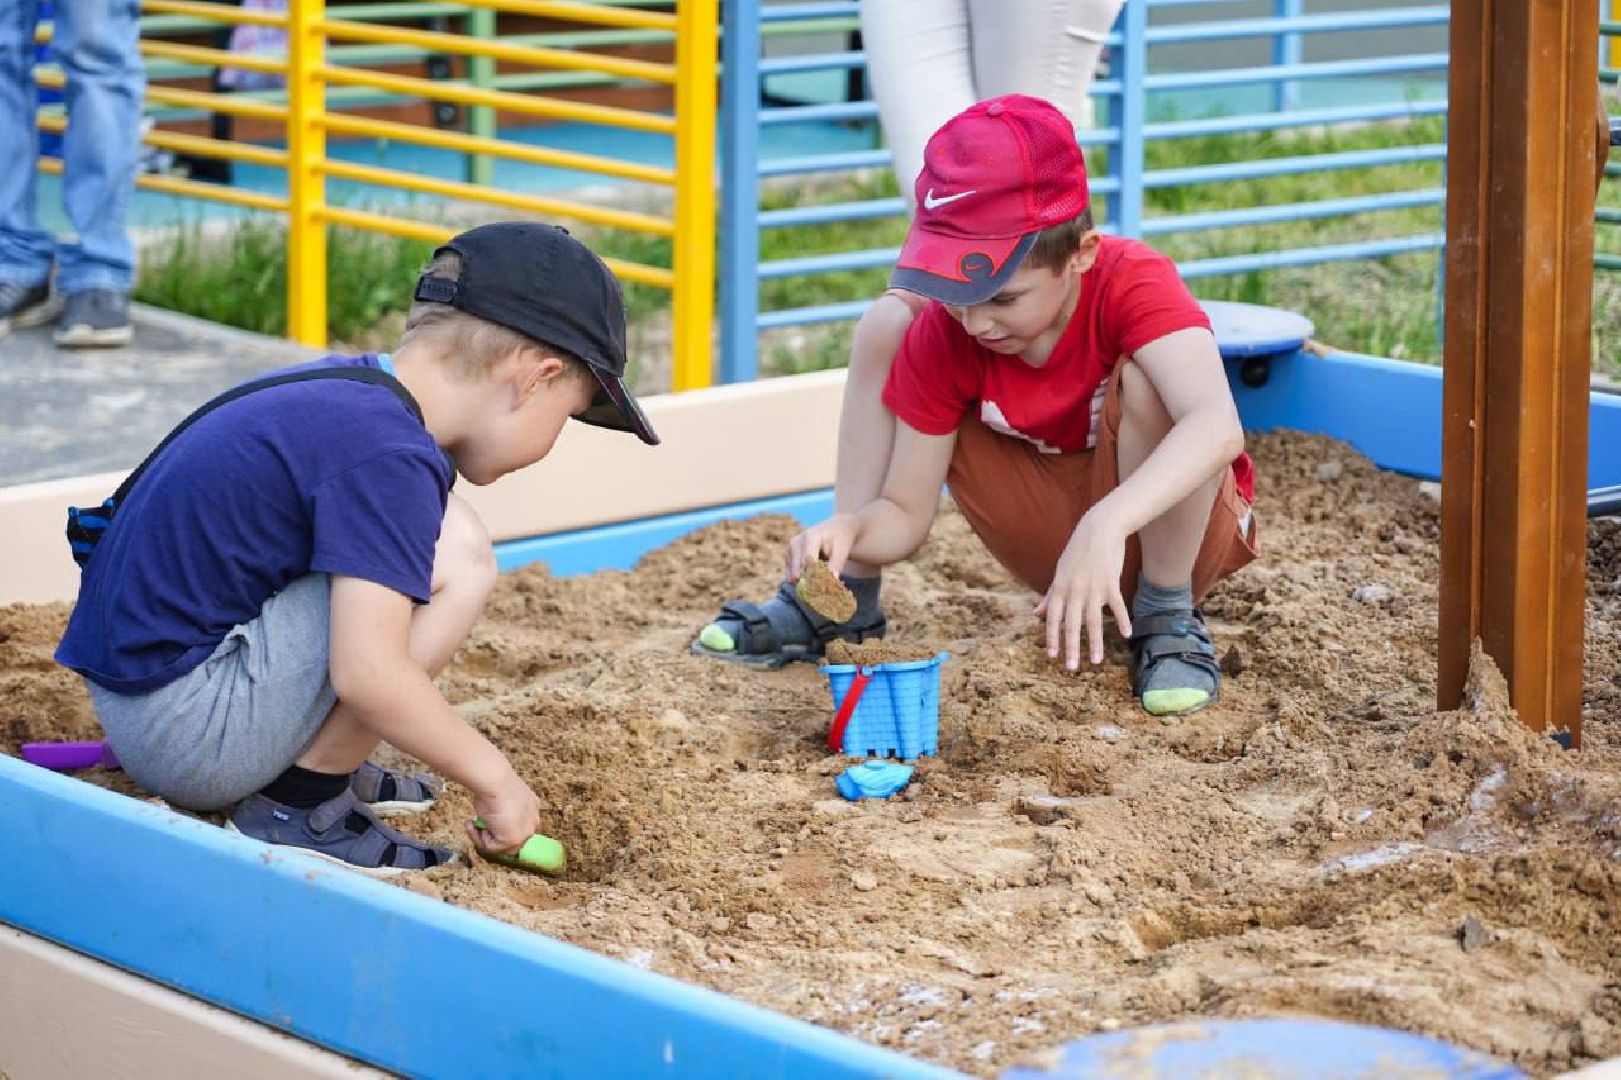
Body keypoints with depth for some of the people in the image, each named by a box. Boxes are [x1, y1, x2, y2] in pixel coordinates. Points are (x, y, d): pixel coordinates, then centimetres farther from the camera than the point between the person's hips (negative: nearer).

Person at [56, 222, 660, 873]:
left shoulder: (340, 387, 10)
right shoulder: (387, 454, -20)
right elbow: (367, 674, -27)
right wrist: (491, 778, -14)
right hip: (191, 738, -10)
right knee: (457, 561, -17)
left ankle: (314, 765, 10)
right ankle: (302, 805, -9)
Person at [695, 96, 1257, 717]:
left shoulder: (1131, 283, -30)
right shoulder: (942, 336, -17)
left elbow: (1218, 429, -48)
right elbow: (904, 514, -11)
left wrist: (1107, 525, -62)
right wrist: (848, 531, -35)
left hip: (1172, 522, -4)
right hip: (1051, 540, 4)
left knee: (1148, 378, -37)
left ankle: (1167, 616, -16)